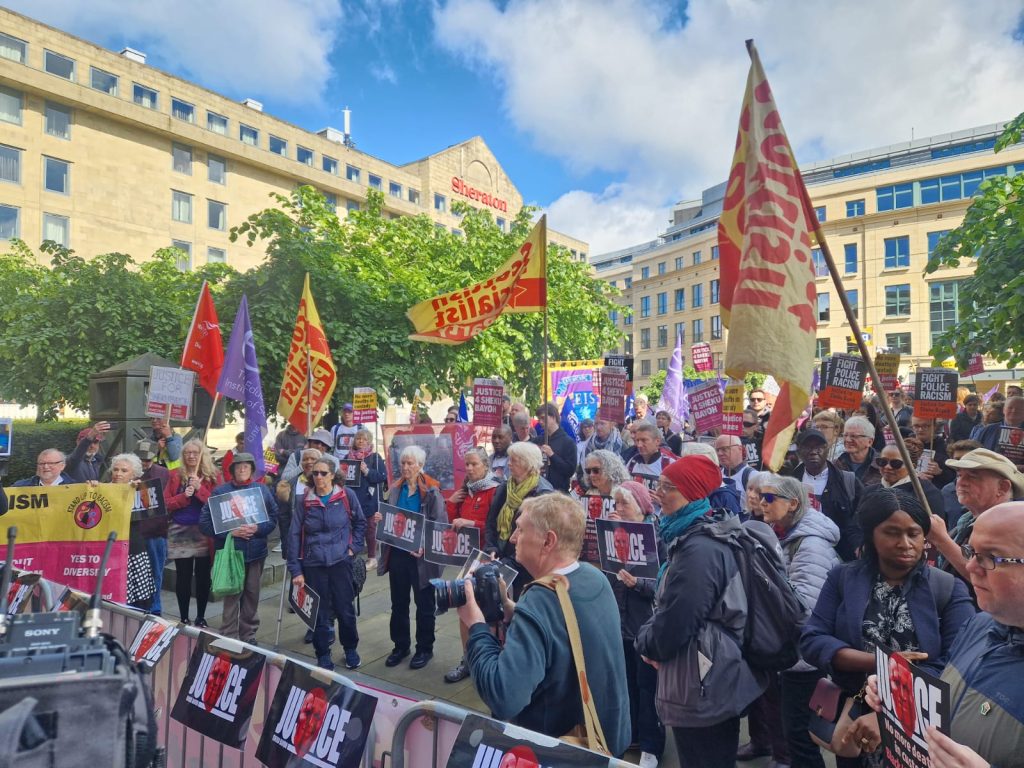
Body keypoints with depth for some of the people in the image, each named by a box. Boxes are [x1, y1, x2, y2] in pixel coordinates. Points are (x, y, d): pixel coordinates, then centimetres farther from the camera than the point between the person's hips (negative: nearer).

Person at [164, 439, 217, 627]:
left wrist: (200, 488, -17)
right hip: (180, 531, 1)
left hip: (204, 531, -1)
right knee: (183, 576, 4)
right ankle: (184, 618, 16)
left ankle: (201, 617, 18)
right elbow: (167, 503, 2)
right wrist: (184, 496, -15)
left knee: (203, 575, 5)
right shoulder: (175, 475, 6)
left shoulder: (212, 476, 1)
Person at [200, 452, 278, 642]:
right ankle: (229, 638, 13)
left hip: (256, 552, 3)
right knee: (232, 595, 0)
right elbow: (204, 521, -5)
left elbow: (273, 518, 5)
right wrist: (230, 531, -15)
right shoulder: (220, 491, -2)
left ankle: (249, 636, 27)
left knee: (252, 594, 12)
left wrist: (257, 528, -13)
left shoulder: (262, 490, 5)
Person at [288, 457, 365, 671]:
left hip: (340, 561, -1)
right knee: (319, 612, 7)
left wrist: (354, 547, -1)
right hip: (313, 564, 1)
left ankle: (350, 649, 29)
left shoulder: (346, 495, -5)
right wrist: (295, 569, -3)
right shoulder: (305, 500, -2)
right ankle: (323, 655, 25)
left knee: (345, 609, 6)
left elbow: (360, 522, 7)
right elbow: (294, 535, -1)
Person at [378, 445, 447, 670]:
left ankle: (424, 648, 25)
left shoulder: (431, 491, -12)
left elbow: (440, 525, -13)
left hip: (421, 556, -5)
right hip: (397, 554, 5)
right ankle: (400, 645, 32)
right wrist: (380, 520, -6)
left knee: (424, 605, 10)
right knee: (398, 603, 16)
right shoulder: (395, 489, 4)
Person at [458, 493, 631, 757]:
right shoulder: (597, 578, -7)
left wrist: (476, 626, -23)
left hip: (559, 751, -6)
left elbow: (503, 698, -33)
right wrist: (514, 612, -1)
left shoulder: (538, 604, -30)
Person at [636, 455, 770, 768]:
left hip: (701, 690, -9)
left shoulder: (699, 550, -26)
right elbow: (671, 600, 17)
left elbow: (669, 631, -26)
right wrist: (652, 637, 3)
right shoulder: (694, 538, 5)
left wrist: (644, 640, -6)